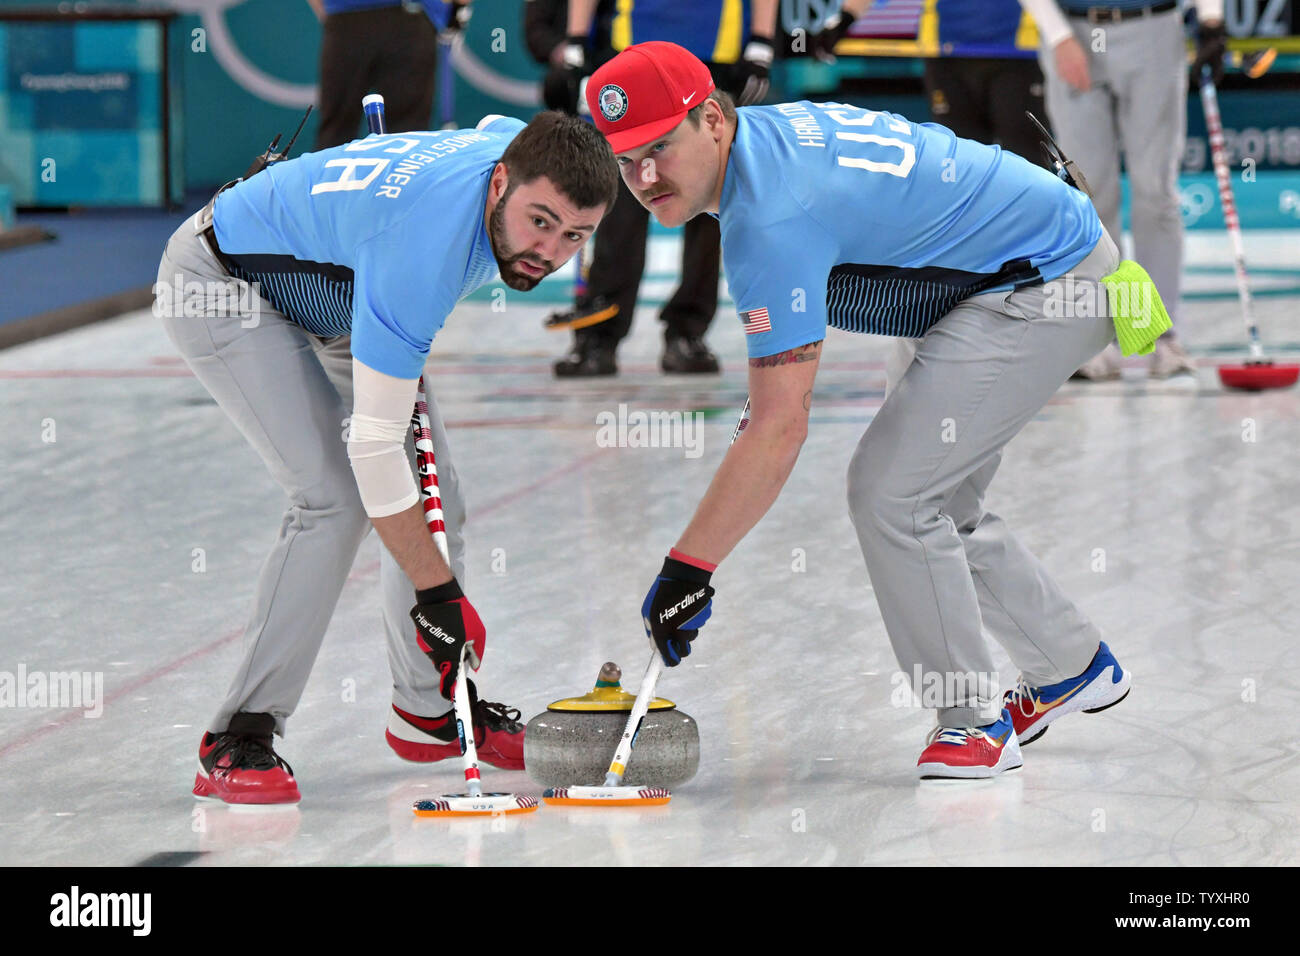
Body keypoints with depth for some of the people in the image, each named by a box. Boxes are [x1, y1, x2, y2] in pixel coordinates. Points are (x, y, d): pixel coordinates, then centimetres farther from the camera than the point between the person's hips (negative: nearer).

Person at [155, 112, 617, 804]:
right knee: (337, 497, -22)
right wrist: (436, 592, -30)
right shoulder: (421, 248, -40)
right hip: (221, 283, -9)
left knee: (432, 488, 6)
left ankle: (430, 709, 23)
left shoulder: (522, 149, -18)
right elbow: (373, 443, -35)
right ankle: (238, 739, -14)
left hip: (330, 293, 9)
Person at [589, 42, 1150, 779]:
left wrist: (687, 569, -25)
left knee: (890, 489, -14)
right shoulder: (771, 132, 2)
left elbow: (781, 430, -28)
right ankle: (1074, 669, 33)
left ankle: (975, 722, -3)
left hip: (1048, 288, -10)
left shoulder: (772, 217, -27)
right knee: (938, 505, 17)